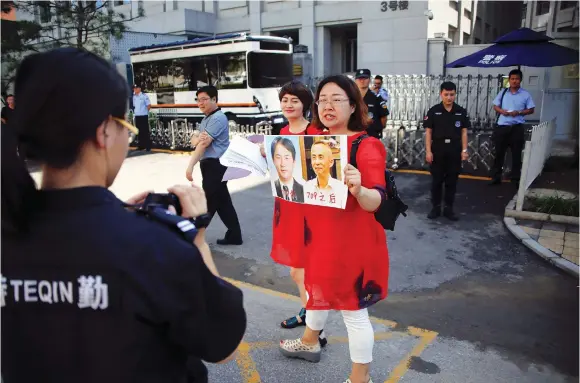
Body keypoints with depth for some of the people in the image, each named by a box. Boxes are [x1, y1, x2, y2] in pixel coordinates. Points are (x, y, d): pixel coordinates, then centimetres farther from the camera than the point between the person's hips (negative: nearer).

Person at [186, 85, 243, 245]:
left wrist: (190, 166, -21)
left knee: (208, 203, 0)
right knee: (222, 201, 13)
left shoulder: (218, 118, -14)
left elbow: (204, 144, -19)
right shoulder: (206, 119, 17)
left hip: (216, 165, -10)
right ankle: (234, 235, 20)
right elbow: (195, 140, 7)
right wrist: (197, 138, -18)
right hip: (210, 165, 10)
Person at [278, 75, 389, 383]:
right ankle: (310, 341, 53)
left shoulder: (366, 147, -19)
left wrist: (358, 189, -46)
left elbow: (374, 202, -25)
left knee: (353, 310, 5)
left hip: (352, 241, -8)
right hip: (318, 235, 8)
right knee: (315, 289, 27)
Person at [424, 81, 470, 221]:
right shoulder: (433, 111, -3)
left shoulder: (461, 112, 3)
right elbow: (428, 132, -3)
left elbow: (464, 132, 5)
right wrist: (428, 151, -8)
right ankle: (435, 207, 17)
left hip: (455, 150, 2)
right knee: (436, 180, 6)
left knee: (452, 181, 7)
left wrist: (464, 150, -2)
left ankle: (449, 208, 18)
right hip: (438, 150, -2)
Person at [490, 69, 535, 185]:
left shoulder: (526, 94, 0)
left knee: (516, 154, 5)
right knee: (499, 153, 6)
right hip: (502, 126, 2)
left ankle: (516, 179, 14)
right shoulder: (503, 92, 7)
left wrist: (519, 112, -15)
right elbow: (495, 106, 11)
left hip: (517, 127, -2)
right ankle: (496, 177, 14)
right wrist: (502, 111, -10)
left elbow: (531, 110, 2)